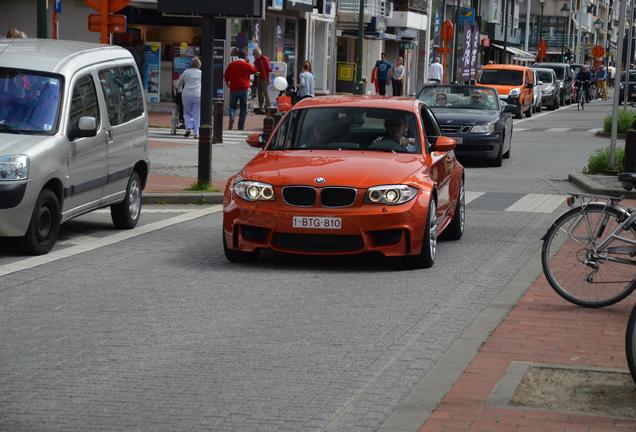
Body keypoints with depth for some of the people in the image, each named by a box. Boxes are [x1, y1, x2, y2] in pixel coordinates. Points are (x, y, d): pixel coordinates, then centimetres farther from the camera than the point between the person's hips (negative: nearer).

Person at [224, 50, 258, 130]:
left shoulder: (231, 64, 3)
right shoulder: (247, 65, -1)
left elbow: (226, 75, 8)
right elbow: (255, 70, 17)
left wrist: (227, 82, 26)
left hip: (233, 88, 1)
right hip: (244, 89, -1)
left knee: (232, 106, 10)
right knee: (243, 108, 8)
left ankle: (231, 118, -20)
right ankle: (241, 127, 5)